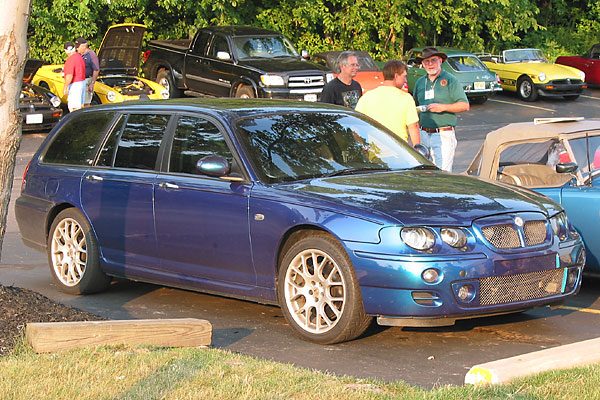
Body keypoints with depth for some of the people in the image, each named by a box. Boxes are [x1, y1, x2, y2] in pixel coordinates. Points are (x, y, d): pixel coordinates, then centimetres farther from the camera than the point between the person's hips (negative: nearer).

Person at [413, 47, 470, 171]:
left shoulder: (450, 81, -1)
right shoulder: (420, 82, 15)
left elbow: (465, 105, -6)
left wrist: (443, 107, -17)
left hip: (444, 135, -5)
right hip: (423, 134, 5)